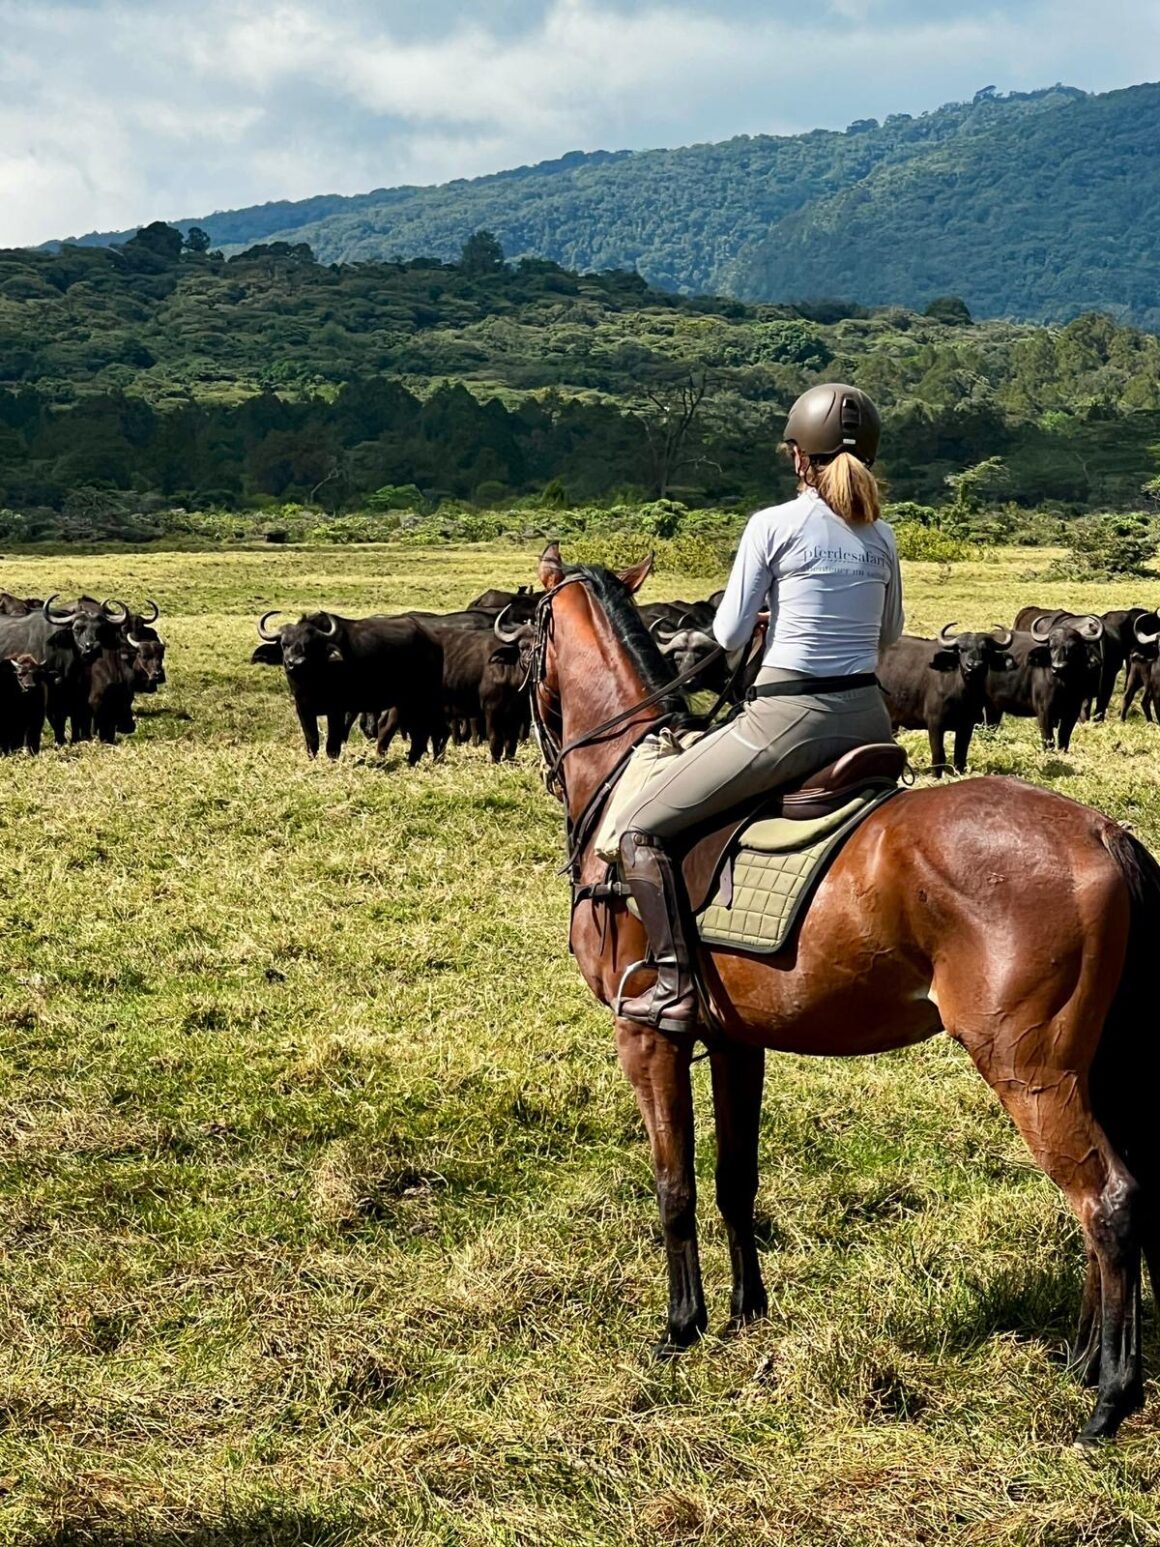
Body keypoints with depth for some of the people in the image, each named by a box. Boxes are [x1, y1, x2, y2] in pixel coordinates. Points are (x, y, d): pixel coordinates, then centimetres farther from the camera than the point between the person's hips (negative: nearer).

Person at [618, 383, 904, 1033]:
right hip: (869, 717, 6)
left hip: (787, 718, -6)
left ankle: (677, 987, -8)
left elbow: (730, 634, -5)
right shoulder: (881, 535, 8)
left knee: (642, 830, 2)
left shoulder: (774, 525, -8)